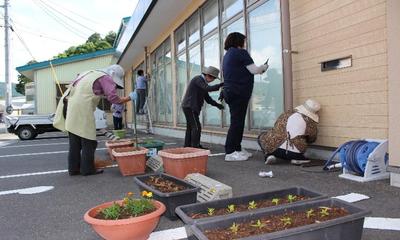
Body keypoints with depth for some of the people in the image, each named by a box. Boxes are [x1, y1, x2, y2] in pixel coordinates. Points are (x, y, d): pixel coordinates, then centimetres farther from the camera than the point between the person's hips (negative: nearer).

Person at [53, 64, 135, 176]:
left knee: (75, 142, 13)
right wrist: (129, 98, -2)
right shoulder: (105, 77, -1)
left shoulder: (90, 73, 25)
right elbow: (113, 98, -12)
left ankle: (74, 169, 18)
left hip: (69, 106, 9)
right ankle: (87, 169, 6)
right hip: (81, 109, -9)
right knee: (88, 141, 1)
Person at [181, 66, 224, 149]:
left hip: (189, 107, 10)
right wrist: (220, 85, -26)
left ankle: (187, 146, 18)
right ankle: (195, 146, -8)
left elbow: (207, 98, 13)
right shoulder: (198, 79, -11)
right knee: (196, 127, -11)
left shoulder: (202, 81, 17)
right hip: (190, 107, -10)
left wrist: (217, 104, 2)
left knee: (190, 127, 13)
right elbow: (208, 88, -28)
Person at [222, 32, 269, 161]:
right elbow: (253, 69, -8)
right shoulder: (240, 52, -6)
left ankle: (237, 149, 18)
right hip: (239, 92, -9)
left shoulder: (227, 55, 21)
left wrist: (259, 69, 26)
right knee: (237, 121, -9)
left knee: (237, 121, 13)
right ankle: (230, 152, -8)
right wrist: (264, 67, 11)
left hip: (230, 91, 9)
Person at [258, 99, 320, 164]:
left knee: (262, 136, 24)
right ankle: (297, 158, 7)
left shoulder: (287, 114, 5)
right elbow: (311, 139, 17)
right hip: (295, 154, 1)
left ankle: (269, 155, 2)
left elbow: (276, 129, 17)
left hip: (276, 150, -1)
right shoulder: (311, 124, 1)